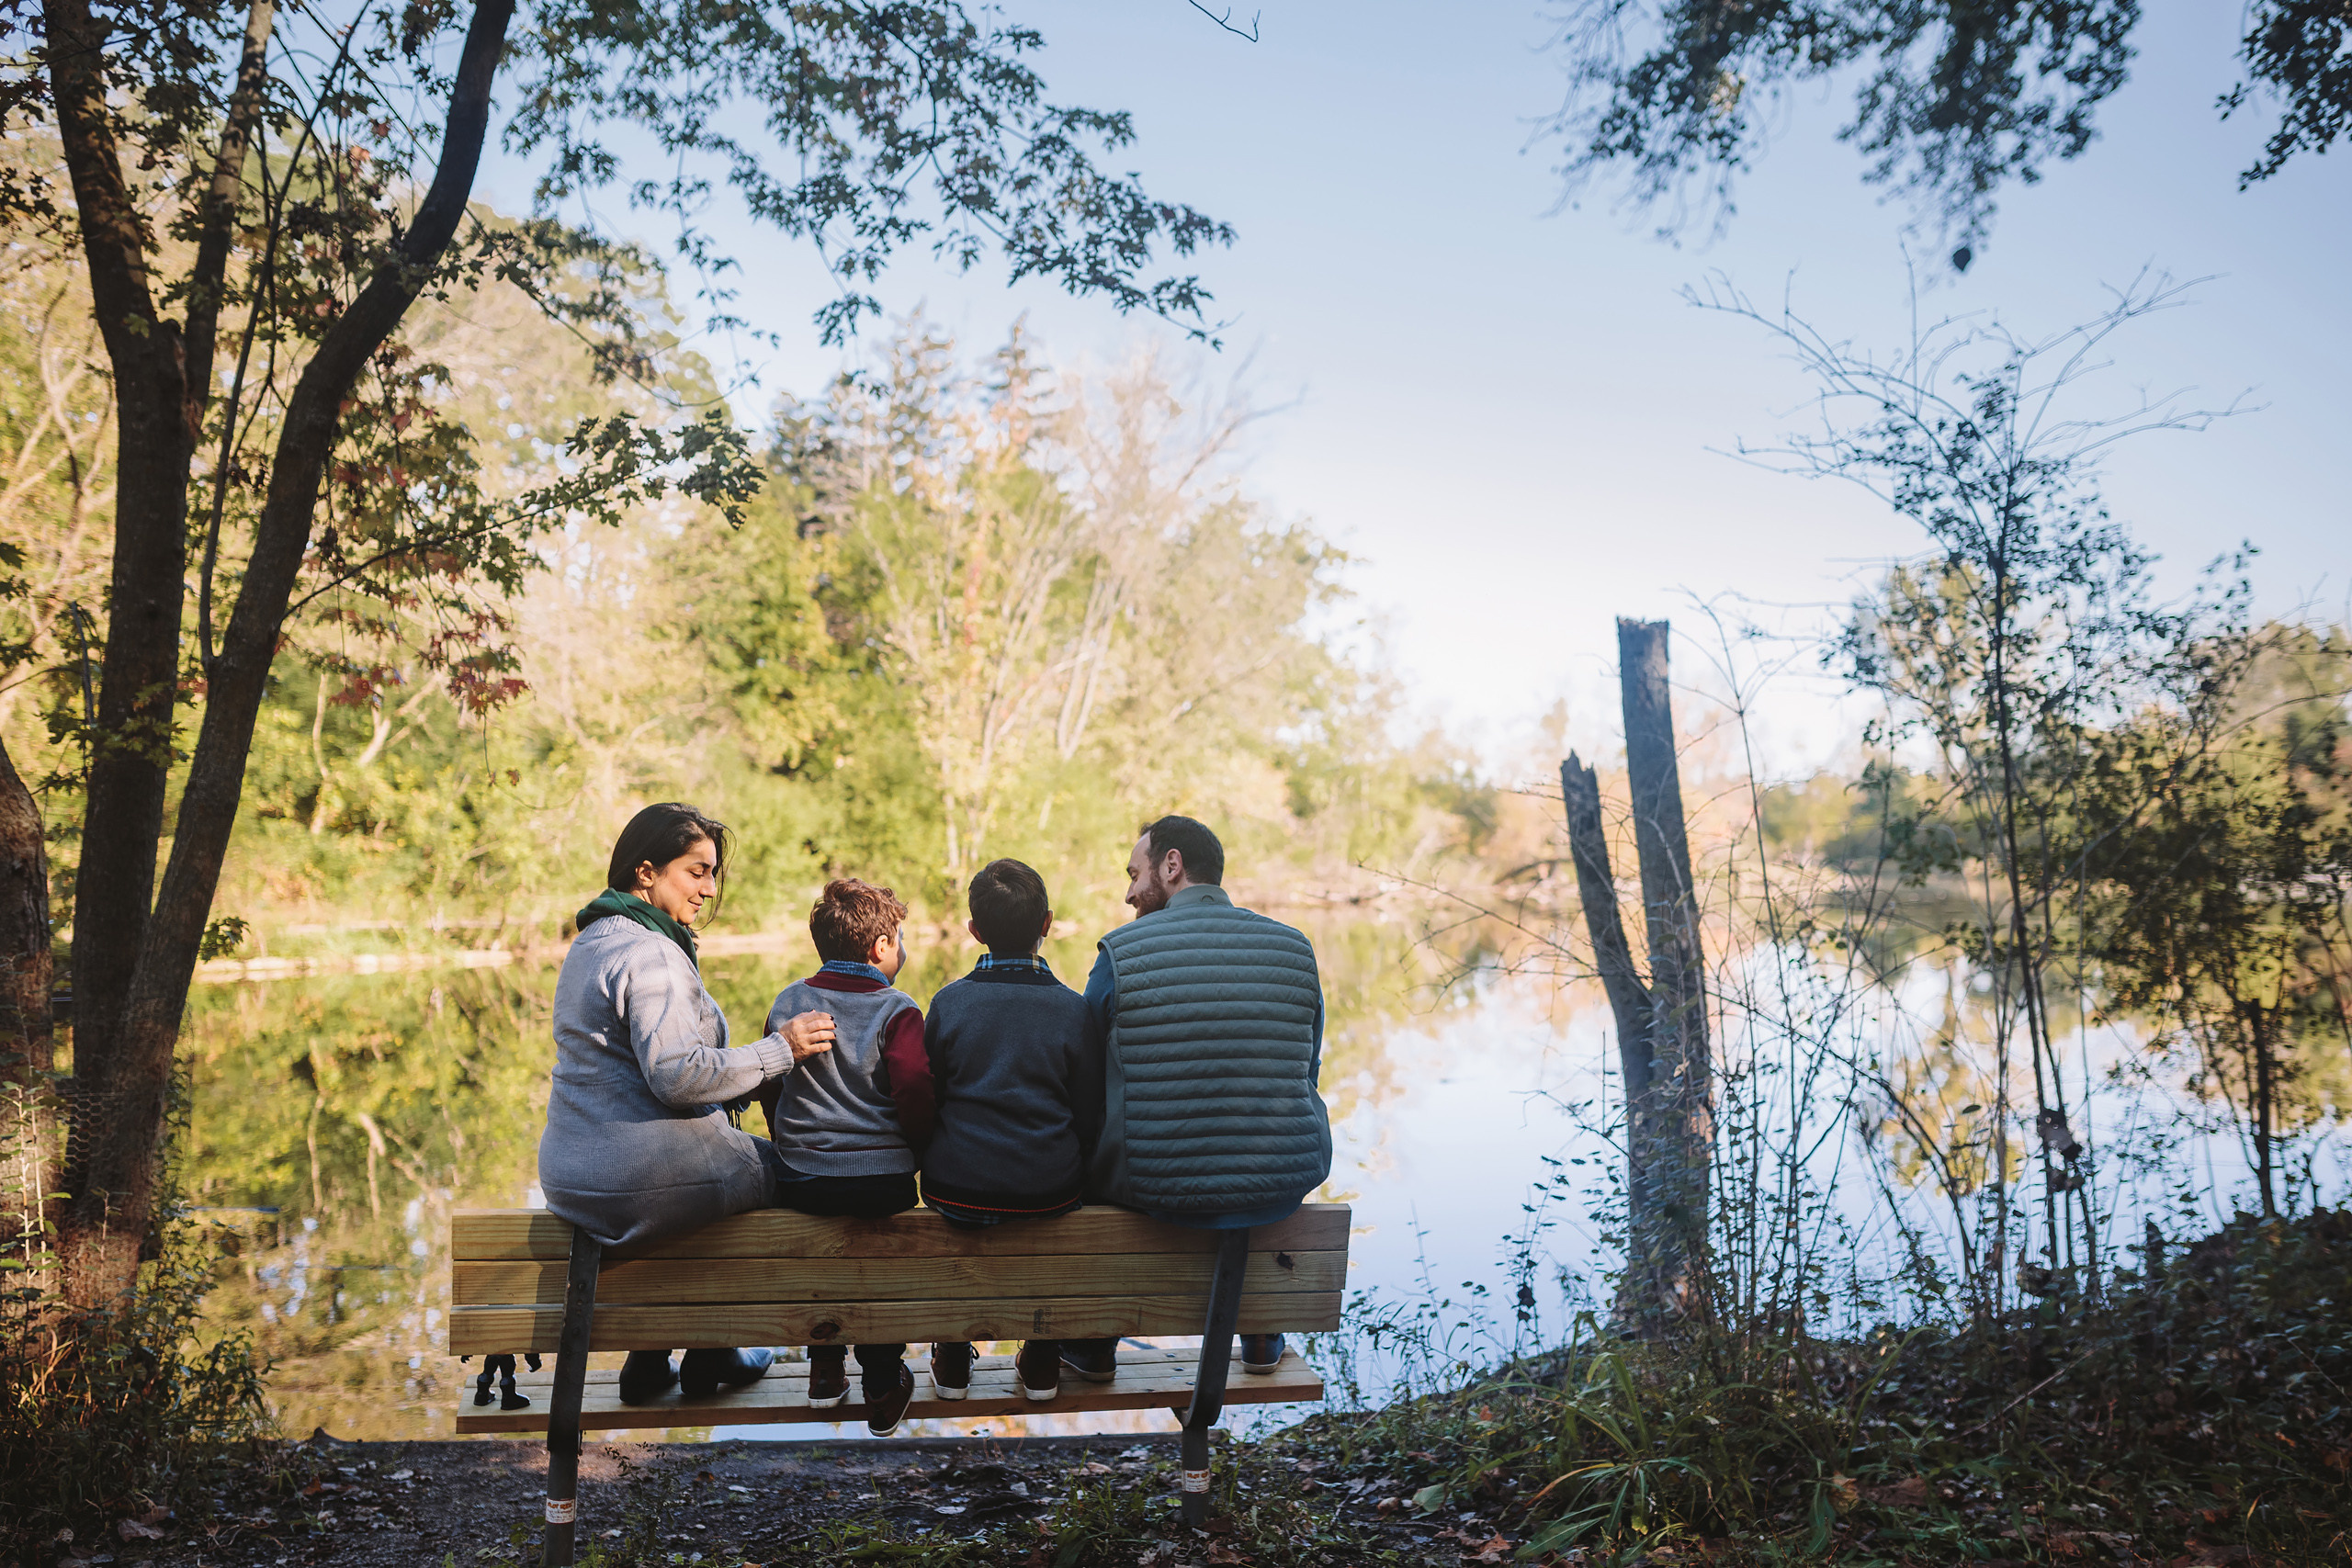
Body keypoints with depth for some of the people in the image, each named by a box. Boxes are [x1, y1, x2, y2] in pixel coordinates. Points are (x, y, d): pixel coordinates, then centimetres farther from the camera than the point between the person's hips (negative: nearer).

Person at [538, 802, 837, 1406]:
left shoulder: (591, 944, 14)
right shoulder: (649, 954, -19)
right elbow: (678, 1074, -27)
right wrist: (780, 1050, -20)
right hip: (640, 1177, -10)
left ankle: (649, 1362, 31)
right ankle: (709, 1358, 21)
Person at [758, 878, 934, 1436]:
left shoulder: (787, 1003, 5)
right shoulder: (897, 1011, -9)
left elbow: (770, 1090, 12)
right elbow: (917, 1100, -15)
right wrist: (918, 1153, 4)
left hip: (798, 1181, 3)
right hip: (884, 1181, -3)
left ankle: (826, 1368, 34)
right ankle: (882, 1386, 28)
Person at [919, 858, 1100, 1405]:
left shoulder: (948, 1001, -3)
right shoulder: (1072, 1008, -4)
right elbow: (1090, 1118, -2)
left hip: (958, 1190, 1)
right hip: (1050, 1194, 0)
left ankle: (952, 1361, 36)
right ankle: (1043, 1363, 32)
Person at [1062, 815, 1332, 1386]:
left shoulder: (1120, 952, -8)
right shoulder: (1295, 949, 0)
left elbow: (1088, 1083, 1)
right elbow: (1304, 1074, 10)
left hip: (1156, 1187, -2)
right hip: (1283, 1190, 2)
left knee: (1084, 1144, 32)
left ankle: (1092, 1348, 42)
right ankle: (1262, 1339, 45)